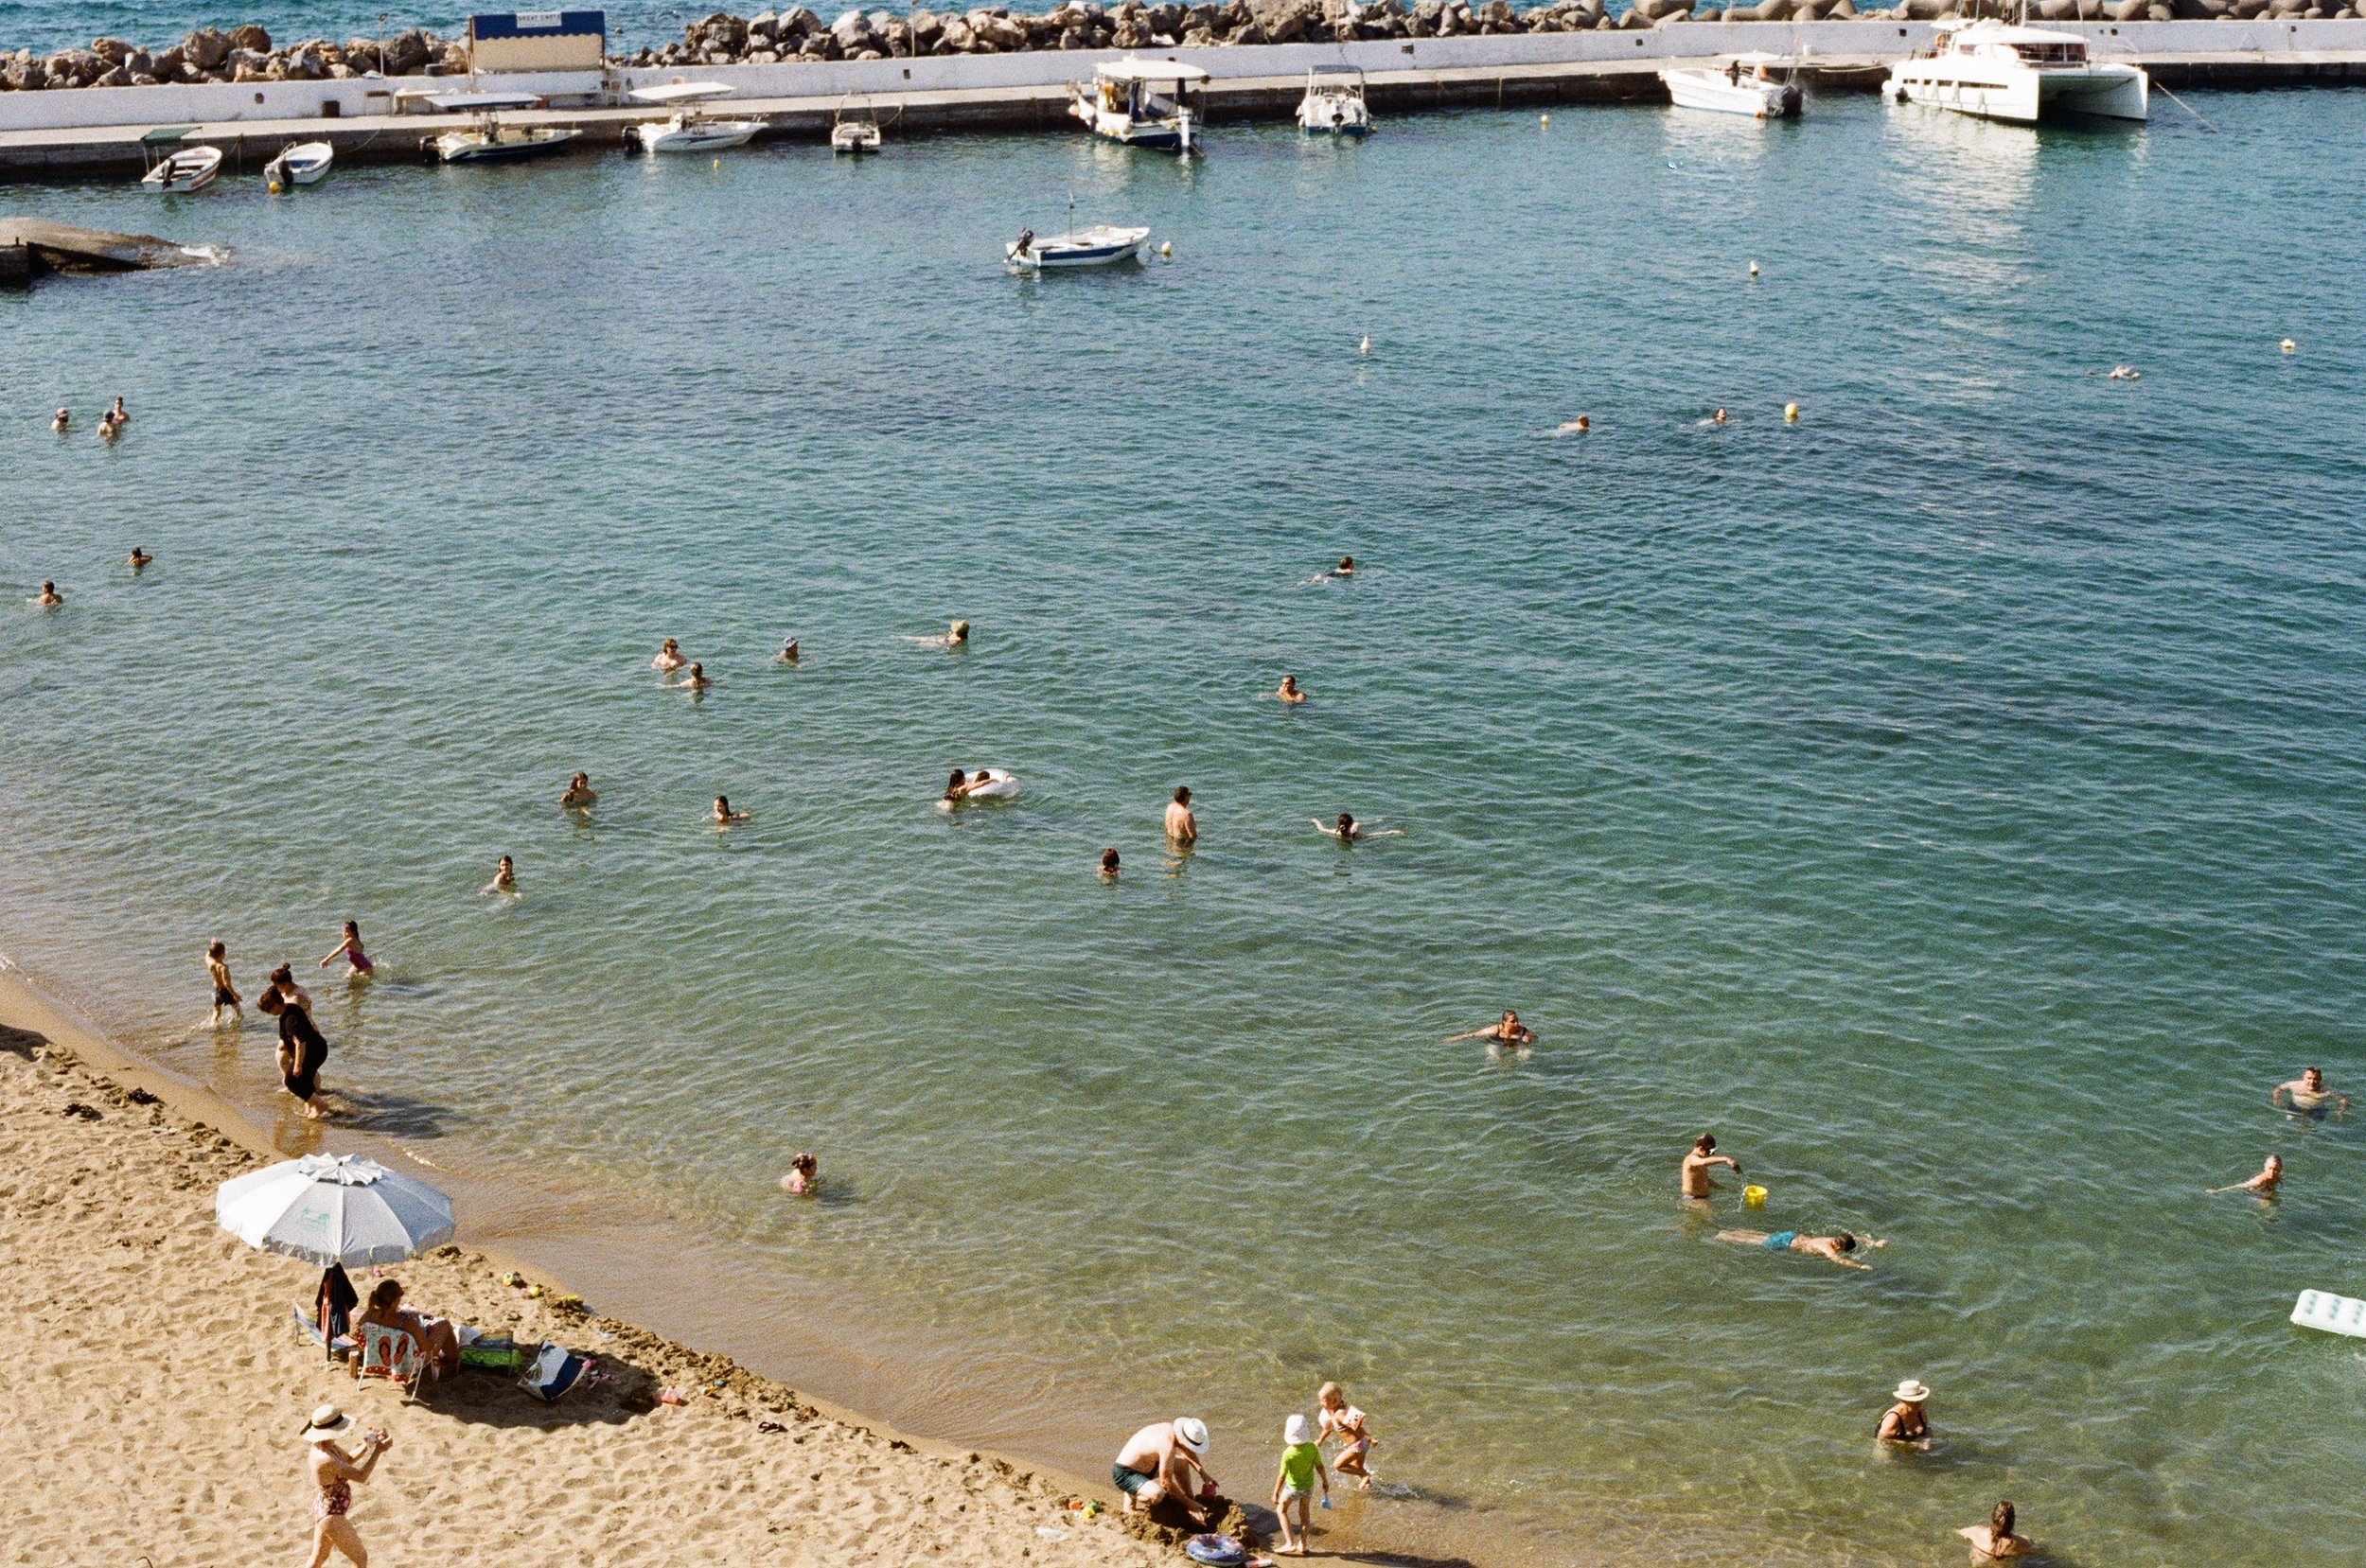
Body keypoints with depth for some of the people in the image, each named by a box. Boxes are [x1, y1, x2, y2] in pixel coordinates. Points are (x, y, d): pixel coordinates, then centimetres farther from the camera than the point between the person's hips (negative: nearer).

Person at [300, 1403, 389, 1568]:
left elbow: (349, 1460, 9)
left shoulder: (323, 1445, -6)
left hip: (323, 1509, 10)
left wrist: (366, 1446, -8)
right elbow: (360, 1476, -29)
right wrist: (377, 1451, -23)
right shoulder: (325, 1459, -34)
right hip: (332, 1517, -10)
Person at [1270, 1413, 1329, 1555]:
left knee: (1281, 1510, 21)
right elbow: (1319, 1467, -10)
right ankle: (1302, 1545, 32)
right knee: (1304, 1514, 23)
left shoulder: (1288, 1454, -31)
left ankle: (1290, 1543, 14)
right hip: (1308, 1486, 3)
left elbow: (1282, 1476, -22)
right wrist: (1325, 1482, 7)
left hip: (1293, 1487, -3)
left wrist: (1276, 1492, -9)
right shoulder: (1312, 1448, -22)